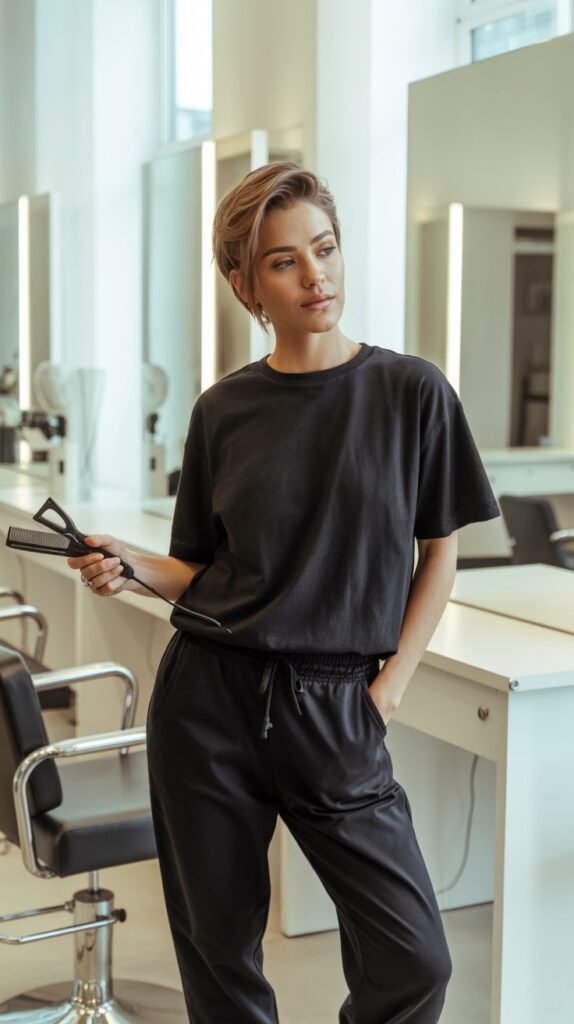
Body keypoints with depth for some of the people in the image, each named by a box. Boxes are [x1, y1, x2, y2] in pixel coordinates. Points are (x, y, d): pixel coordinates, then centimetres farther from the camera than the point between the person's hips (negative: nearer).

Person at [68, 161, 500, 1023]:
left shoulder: (411, 392, -1)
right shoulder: (223, 410, 4)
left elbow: (439, 552, 4)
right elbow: (200, 570, 10)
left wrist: (392, 681, -4)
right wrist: (131, 567, -10)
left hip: (335, 714, -1)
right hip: (210, 694, 2)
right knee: (218, 948, 11)